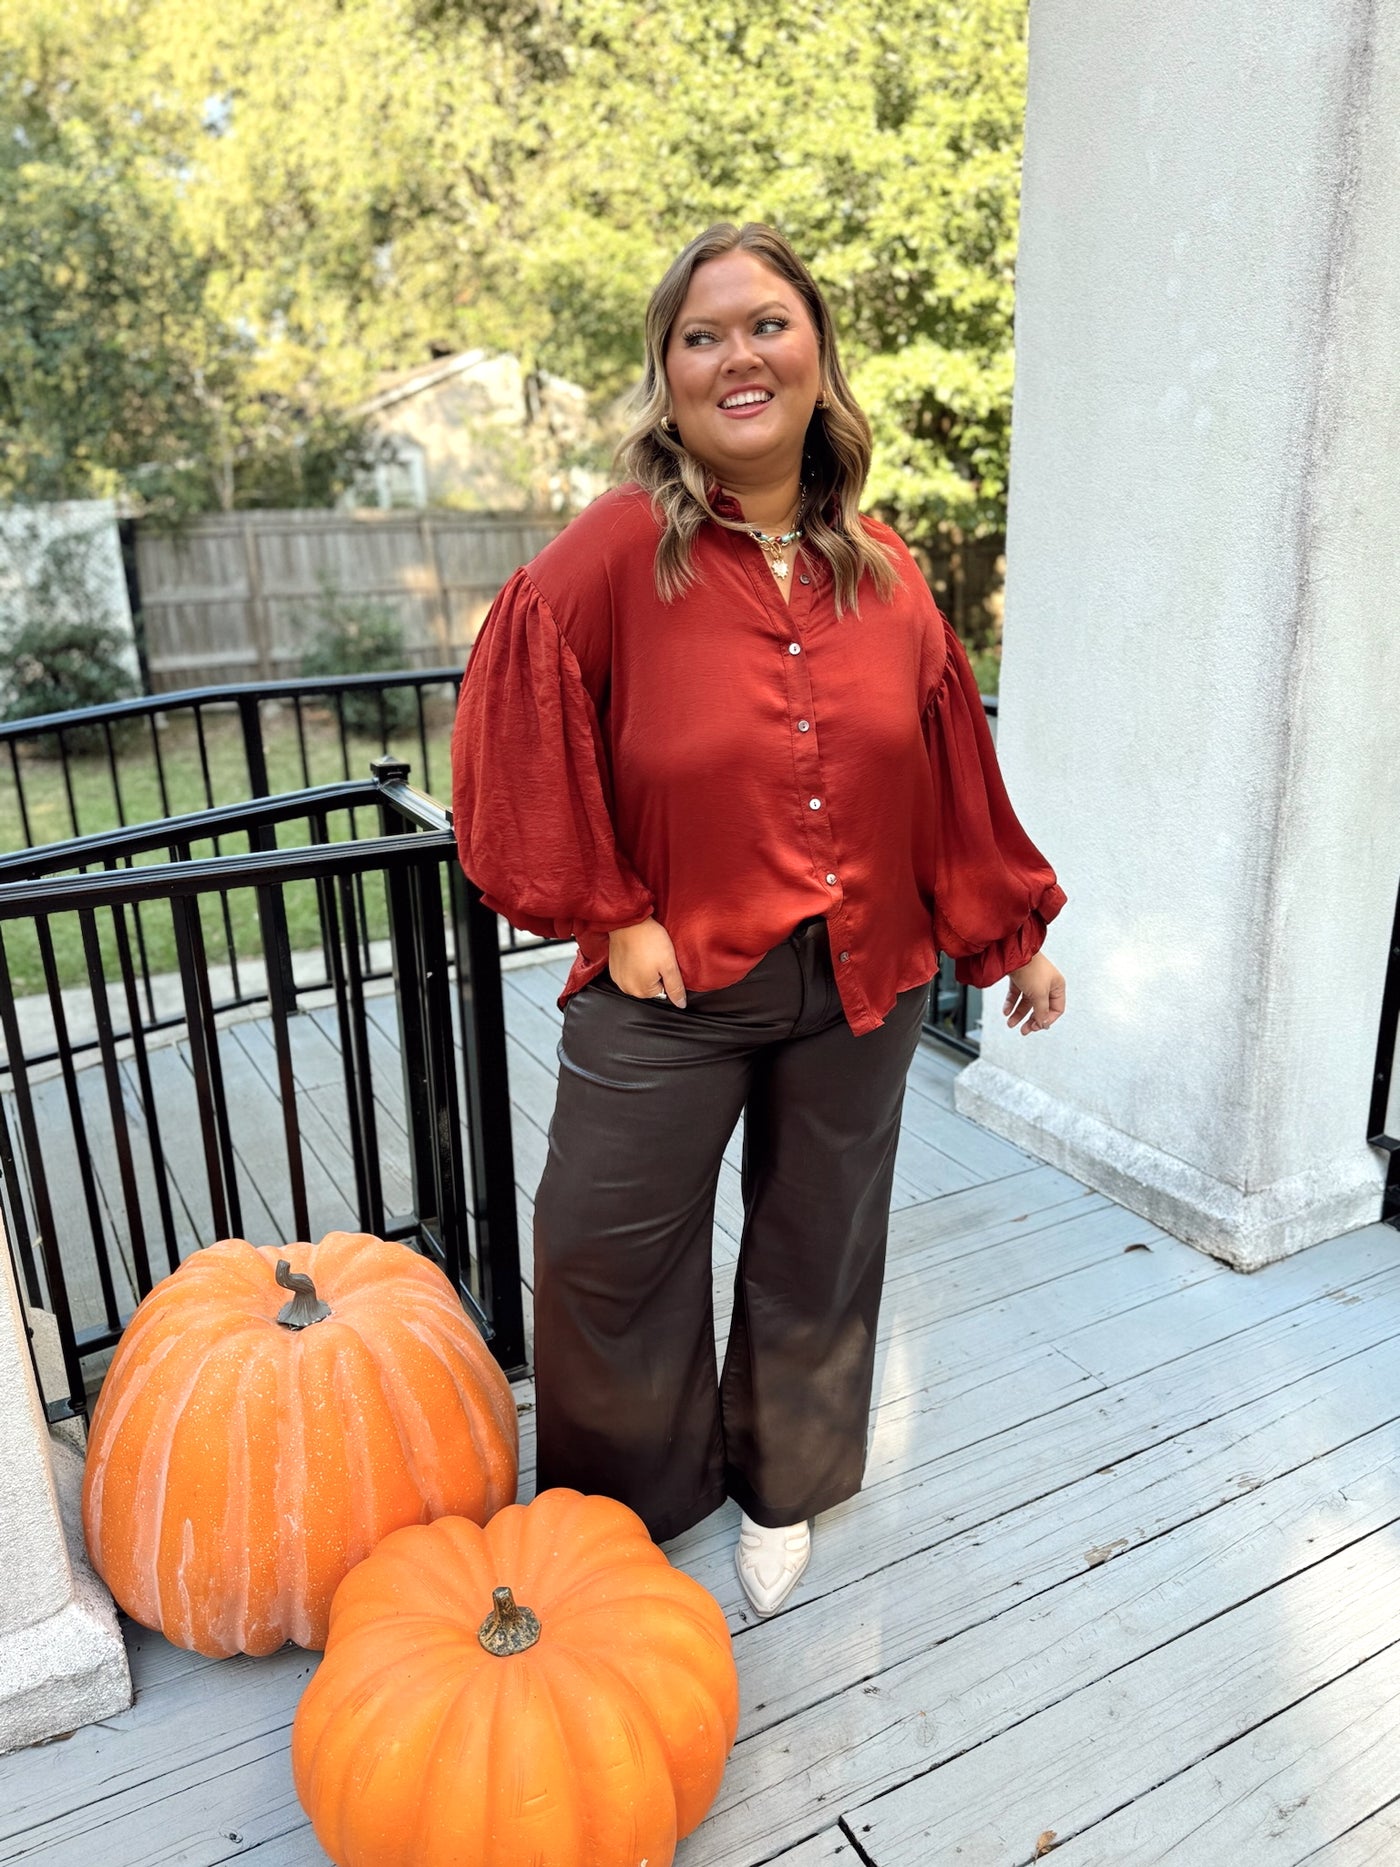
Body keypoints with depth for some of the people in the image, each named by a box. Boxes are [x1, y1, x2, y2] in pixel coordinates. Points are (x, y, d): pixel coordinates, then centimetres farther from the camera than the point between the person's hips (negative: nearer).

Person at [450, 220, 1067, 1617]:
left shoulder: (881, 573, 2)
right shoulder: (611, 557, -11)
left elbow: (953, 773, 8)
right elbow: (520, 746, -10)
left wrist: (1015, 933, 12)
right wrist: (606, 911, -11)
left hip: (861, 985, 4)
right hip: (669, 984, -3)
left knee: (819, 1250, 18)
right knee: (605, 1254, 8)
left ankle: (778, 1489, 46)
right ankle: (615, 1509, 39)